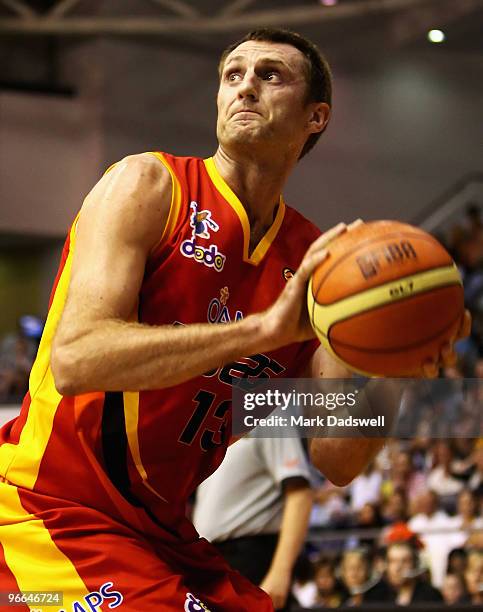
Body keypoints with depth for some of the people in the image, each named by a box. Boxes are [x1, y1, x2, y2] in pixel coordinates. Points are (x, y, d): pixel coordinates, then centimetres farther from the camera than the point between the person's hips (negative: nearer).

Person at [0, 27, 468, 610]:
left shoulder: (313, 261, 6)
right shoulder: (147, 185, -10)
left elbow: (335, 462, 2)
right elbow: (74, 358, -25)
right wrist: (265, 328, -32)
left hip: (160, 529, 7)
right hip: (54, 511, -6)